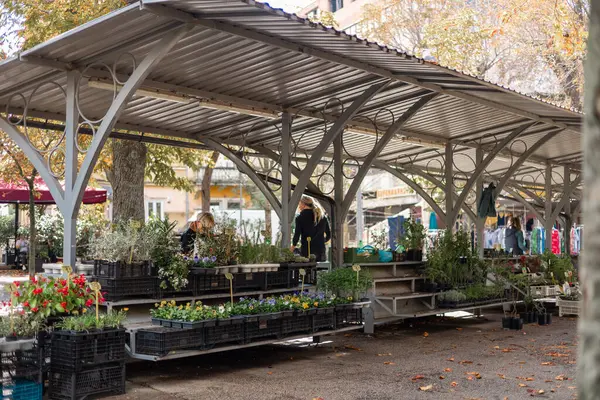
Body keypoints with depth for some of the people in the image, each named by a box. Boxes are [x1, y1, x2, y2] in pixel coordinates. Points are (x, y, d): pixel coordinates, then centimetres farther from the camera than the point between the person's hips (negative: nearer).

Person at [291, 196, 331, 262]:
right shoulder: (323, 217, 9)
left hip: (306, 251, -4)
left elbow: (297, 235, -7)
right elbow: (328, 235, 15)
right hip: (320, 250, 4)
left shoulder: (300, 218, -4)